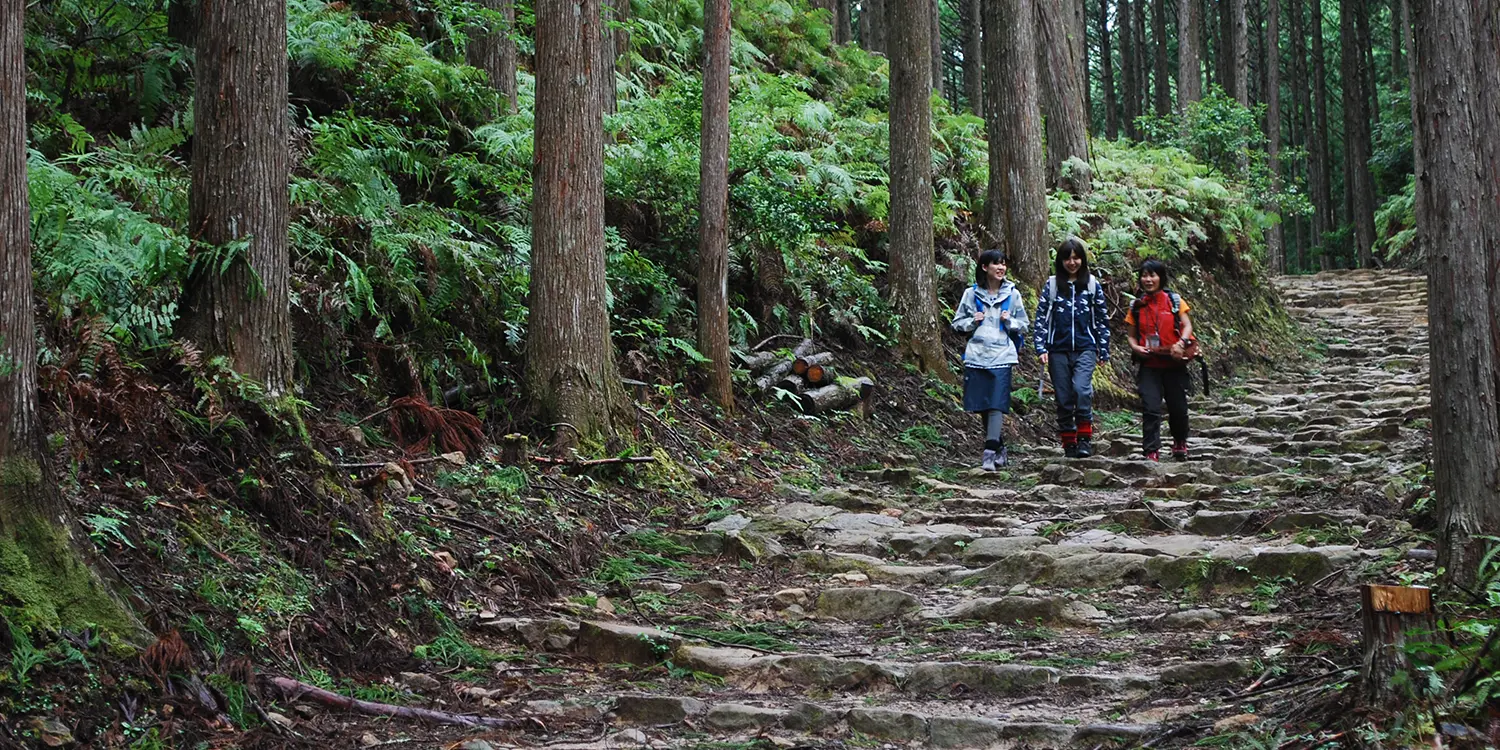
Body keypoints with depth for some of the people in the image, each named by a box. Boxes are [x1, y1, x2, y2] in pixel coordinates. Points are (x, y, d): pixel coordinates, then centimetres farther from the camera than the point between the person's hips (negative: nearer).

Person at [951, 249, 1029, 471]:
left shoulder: (1012, 294, 7)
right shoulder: (971, 294, 6)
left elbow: (1023, 327, 13)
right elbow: (957, 323, 11)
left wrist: (1010, 321, -6)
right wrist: (972, 322, -8)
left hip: (1001, 355, -1)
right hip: (976, 354, 1)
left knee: (997, 405, -11)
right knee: (982, 405, 5)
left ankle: (990, 452, -15)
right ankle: (999, 444, 23)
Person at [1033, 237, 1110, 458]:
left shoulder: (1092, 285, 7)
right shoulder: (1052, 285, 6)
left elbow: (1102, 319, 11)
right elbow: (1041, 317, 4)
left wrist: (1104, 351, 10)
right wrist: (1041, 349, -4)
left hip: (1085, 348, -1)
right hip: (1058, 350, 1)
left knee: (1082, 388, -23)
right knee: (1063, 398, 3)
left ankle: (1085, 438, -14)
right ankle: (1069, 444, 13)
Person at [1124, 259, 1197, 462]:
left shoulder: (1174, 301, 2)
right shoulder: (1137, 306, 8)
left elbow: (1187, 326, -3)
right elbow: (1132, 335, 12)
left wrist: (1182, 343, -22)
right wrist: (1135, 347, -10)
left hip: (1174, 363, -1)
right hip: (1148, 364, 1)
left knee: (1178, 407, 8)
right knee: (1150, 408, -10)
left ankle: (1180, 443, 33)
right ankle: (1152, 452, -9)